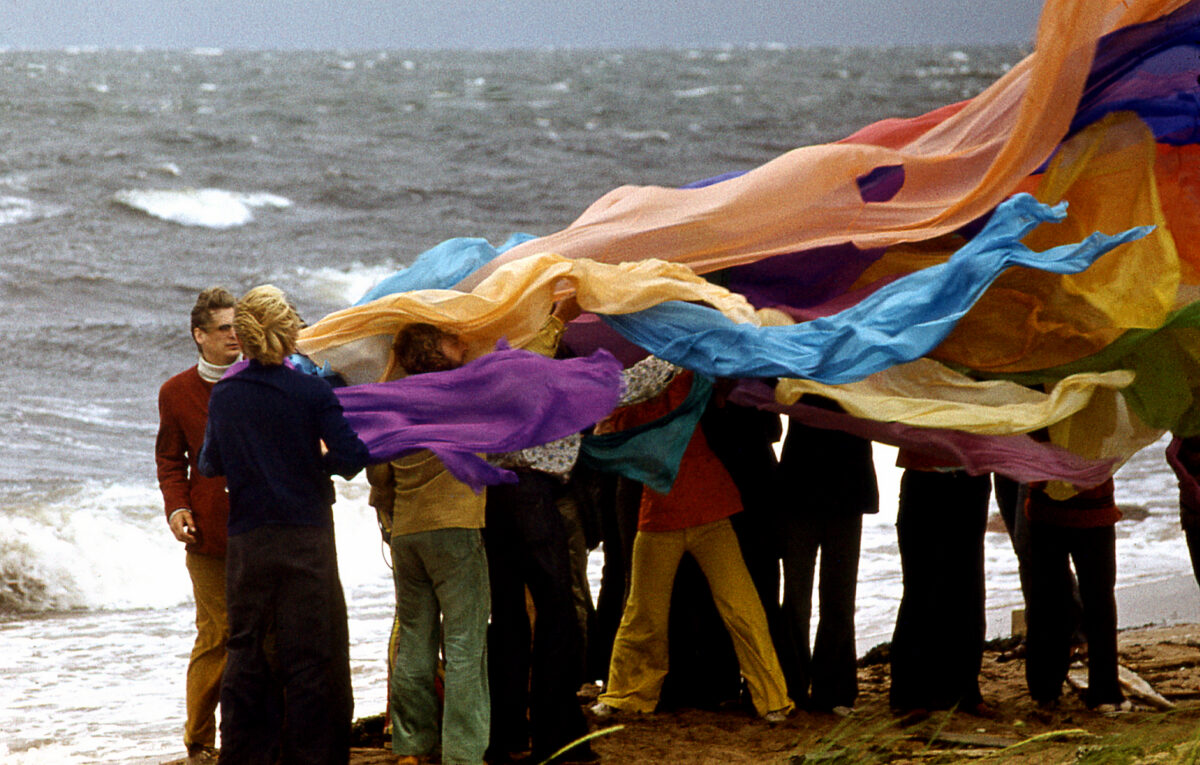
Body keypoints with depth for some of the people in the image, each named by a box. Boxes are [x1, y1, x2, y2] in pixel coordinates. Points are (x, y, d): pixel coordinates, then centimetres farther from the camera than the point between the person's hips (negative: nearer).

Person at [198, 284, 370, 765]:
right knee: (309, 656, 3)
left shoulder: (223, 396, 0)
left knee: (246, 653, 10)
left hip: (246, 541, 3)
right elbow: (351, 458, -12)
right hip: (305, 537, -3)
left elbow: (209, 466, 11)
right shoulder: (313, 393, -10)